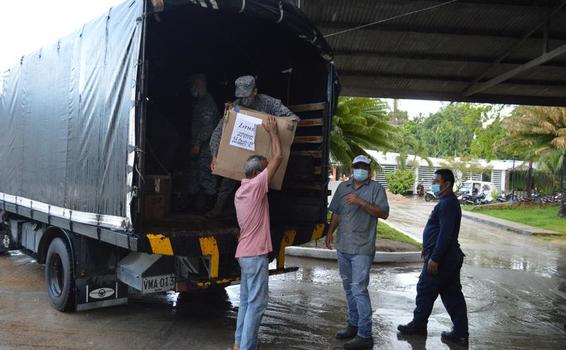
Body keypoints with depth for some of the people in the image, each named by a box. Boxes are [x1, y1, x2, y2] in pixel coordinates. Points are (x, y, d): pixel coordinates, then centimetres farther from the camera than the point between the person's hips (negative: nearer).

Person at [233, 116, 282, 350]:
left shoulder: (240, 191, 12)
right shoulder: (256, 185, -14)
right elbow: (278, 157, -13)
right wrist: (273, 131, 0)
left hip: (244, 253, 9)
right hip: (255, 254, -9)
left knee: (246, 301, 15)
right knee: (256, 303, -4)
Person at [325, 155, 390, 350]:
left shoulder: (376, 188, -4)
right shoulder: (343, 187, 12)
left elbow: (384, 213, -14)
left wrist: (361, 202, -22)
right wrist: (330, 233, 6)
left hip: (362, 249, -6)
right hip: (343, 246, 6)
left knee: (359, 290, -9)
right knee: (348, 288, 15)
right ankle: (353, 325, 29)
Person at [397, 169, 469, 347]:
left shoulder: (447, 203, -18)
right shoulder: (448, 202, 15)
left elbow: (445, 234, -25)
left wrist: (434, 258, -24)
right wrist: (428, 248, 27)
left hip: (441, 258, -10)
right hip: (450, 257, 10)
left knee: (425, 291, 5)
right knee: (452, 295, 11)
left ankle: (418, 324, 21)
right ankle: (461, 333, 16)